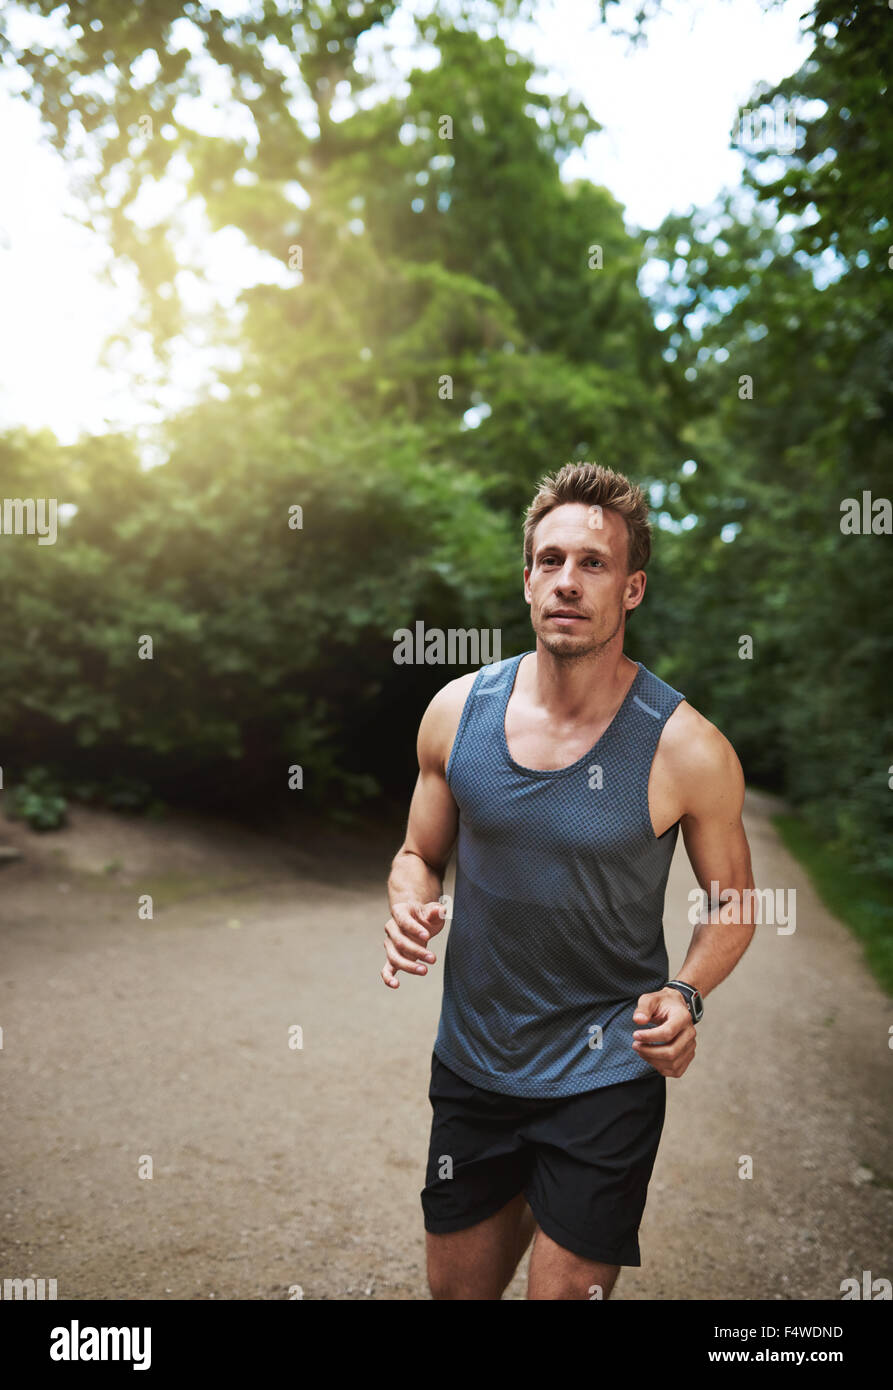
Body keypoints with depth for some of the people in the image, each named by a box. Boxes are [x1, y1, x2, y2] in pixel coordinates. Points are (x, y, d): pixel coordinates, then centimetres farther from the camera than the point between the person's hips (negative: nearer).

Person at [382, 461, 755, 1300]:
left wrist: (685, 995, -17)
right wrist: (409, 911, -13)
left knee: (564, 1286, 9)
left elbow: (729, 903, -1)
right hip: (470, 1063, 4)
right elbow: (419, 855, 7)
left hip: (606, 1078, -3)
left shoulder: (688, 750, -15)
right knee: (455, 1286, 22)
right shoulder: (457, 710, -7)